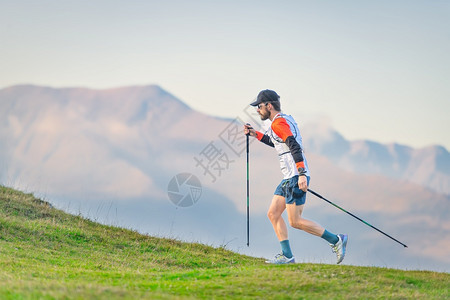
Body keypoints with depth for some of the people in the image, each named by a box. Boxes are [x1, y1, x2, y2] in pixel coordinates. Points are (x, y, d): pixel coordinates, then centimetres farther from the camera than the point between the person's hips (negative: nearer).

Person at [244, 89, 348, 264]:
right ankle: (287, 256, 6)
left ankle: (335, 240, -1)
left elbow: (295, 147, -24)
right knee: (273, 214, 8)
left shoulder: (278, 123, -13)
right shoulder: (285, 119, 18)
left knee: (295, 222, -8)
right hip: (289, 178, 10)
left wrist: (301, 174, -31)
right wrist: (256, 134, 31)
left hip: (295, 178, -10)